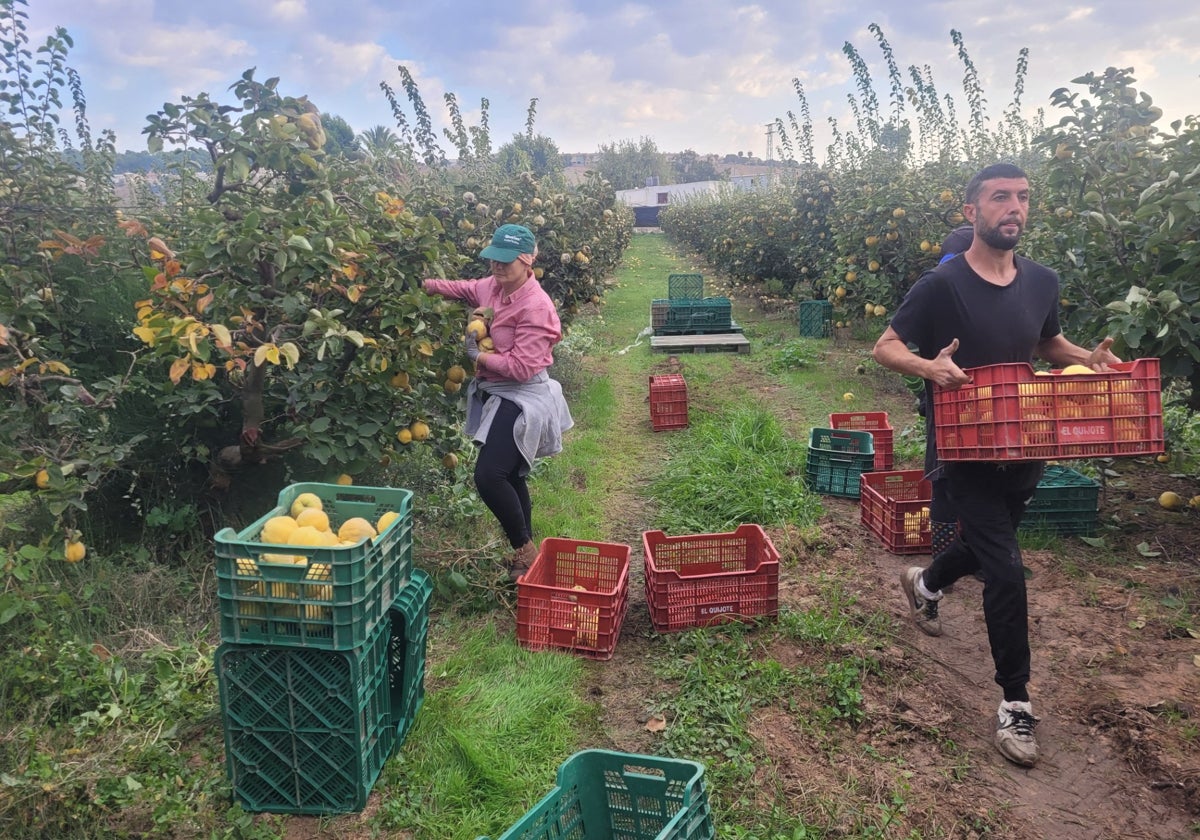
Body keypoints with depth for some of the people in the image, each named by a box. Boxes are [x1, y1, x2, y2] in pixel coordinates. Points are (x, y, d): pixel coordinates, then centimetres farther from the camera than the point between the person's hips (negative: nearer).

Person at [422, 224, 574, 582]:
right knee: (509, 477, 17)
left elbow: (521, 367, -25)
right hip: (497, 394, 9)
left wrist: (477, 355, -15)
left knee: (489, 476, -17)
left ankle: (524, 550, 4)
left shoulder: (535, 306, -21)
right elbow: (466, 290, 26)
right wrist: (429, 285, 9)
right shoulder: (493, 286, 3)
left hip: (522, 400, -9)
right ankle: (525, 552, 32)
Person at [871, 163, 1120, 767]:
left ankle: (925, 582, 58)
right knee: (1005, 568, -9)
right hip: (965, 449, -6)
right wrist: (929, 366, -32)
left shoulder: (1042, 282, 2)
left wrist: (1087, 356, -2)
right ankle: (1015, 703, 5)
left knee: (988, 542, 25)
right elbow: (885, 347, -11)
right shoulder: (942, 284, -15)